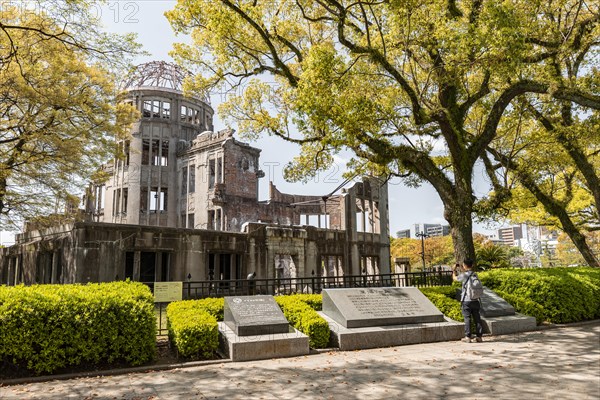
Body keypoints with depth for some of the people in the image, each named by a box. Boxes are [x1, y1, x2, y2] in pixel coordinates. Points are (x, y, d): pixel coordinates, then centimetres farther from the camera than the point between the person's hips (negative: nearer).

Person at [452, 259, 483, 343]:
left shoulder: (464, 275, -12)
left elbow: (455, 278, 6)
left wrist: (454, 270, 22)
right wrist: (457, 271, 30)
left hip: (466, 301, -5)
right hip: (475, 300, 5)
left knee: (467, 319, 1)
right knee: (477, 318, 10)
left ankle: (467, 337, 3)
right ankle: (479, 336, 14)